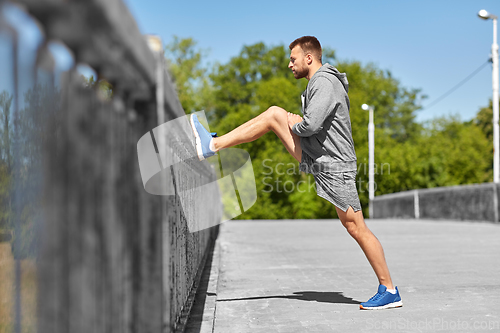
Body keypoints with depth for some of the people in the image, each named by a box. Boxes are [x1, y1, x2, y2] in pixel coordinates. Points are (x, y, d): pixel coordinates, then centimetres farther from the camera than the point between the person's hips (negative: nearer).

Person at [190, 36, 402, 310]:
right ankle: (213, 145, 6)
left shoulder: (325, 83, -17)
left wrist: (294, 126, -7)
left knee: (356, 228, -5)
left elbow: (310, 125, -29)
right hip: (315, 158, 10)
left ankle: (389, 291, 6)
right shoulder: (318, 83, 16)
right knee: (274, 113, 4)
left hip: (334, 166, -10)